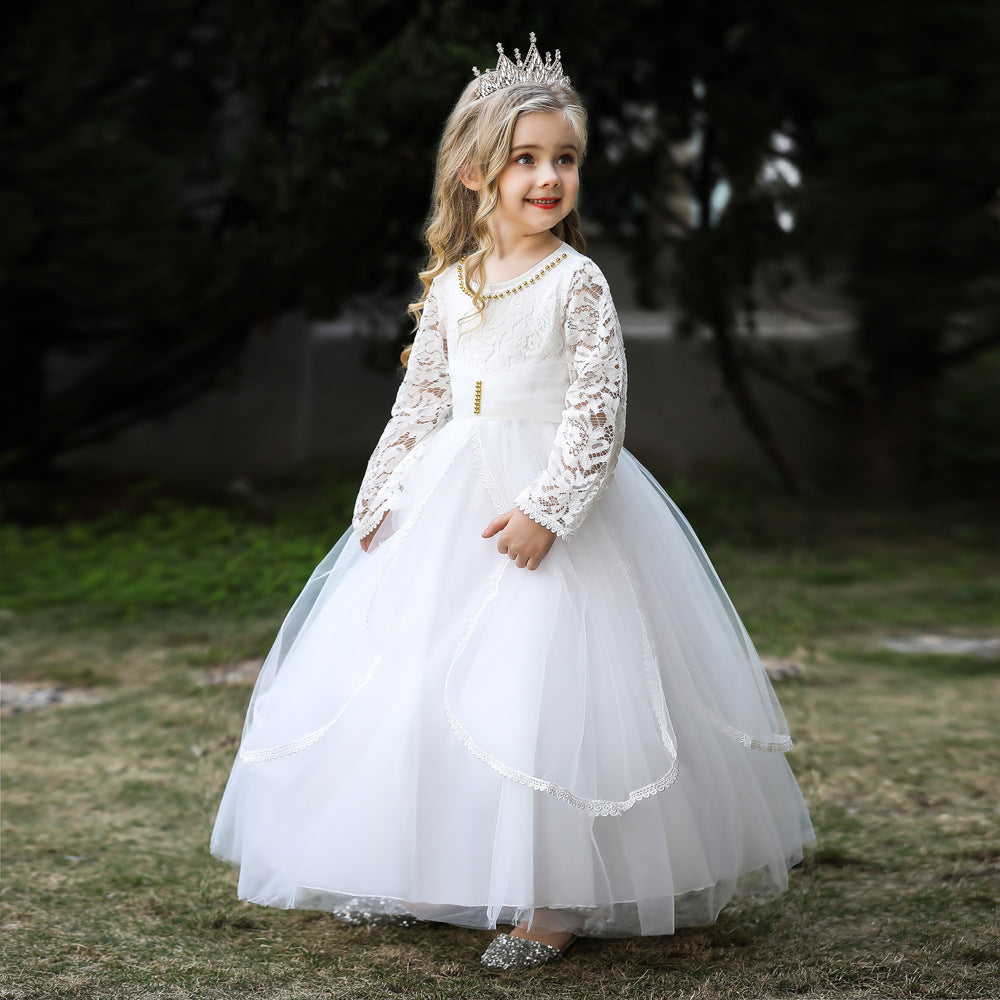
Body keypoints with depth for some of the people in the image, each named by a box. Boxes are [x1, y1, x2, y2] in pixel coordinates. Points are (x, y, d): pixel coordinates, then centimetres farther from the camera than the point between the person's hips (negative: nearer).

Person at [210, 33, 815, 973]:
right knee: (410, 677, 10)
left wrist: (546, 508, -21)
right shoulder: (449, 285, 8)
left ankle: (558, 901, 0)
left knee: (544, 686, -10)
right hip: (444, 507, 6)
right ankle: (420, 870, 27)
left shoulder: (577, 281, -7)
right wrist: (380, 497, 9)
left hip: (552, 497, -6)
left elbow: (600, 411, -13)